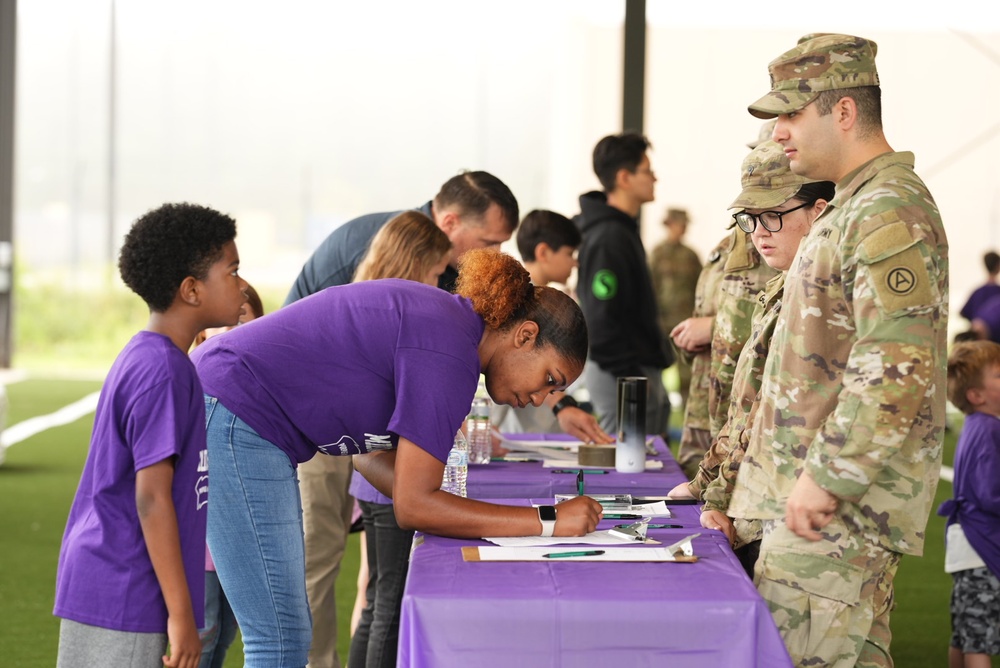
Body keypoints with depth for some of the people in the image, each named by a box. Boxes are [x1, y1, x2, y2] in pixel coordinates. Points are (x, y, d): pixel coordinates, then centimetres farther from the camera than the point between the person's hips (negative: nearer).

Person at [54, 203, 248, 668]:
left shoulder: (144, 359, 13)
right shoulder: (162, 373, -17)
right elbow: (152, 497, -21)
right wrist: (182, 613, -19)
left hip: (107, 590, 9)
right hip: (124, 603, -9)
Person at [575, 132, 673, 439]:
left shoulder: (624, 228, 14)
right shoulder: (608, 238, -19)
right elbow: (601, 318, -23)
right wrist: (630, 375, -21)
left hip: (636, 369, 10)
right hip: (621, 375, -10)